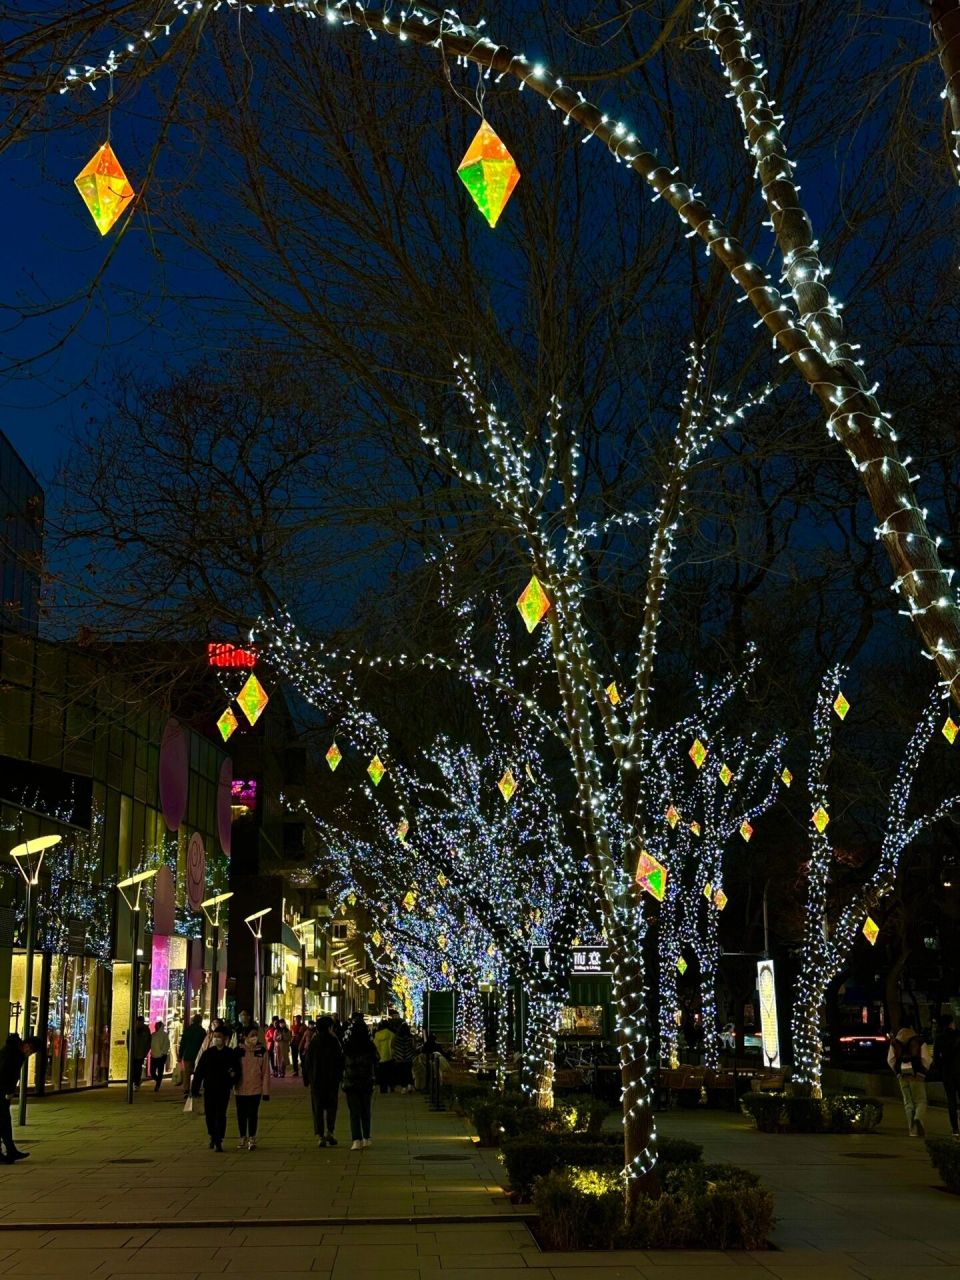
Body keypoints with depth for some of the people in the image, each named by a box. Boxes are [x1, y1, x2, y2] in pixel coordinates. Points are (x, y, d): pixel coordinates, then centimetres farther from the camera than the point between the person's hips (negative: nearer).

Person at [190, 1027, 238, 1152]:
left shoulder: (231, 1054, 0)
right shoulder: (207, 1053, 3)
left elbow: (237, 1070, 6)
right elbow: (199, 1071, 3)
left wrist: (233, 1074, -18)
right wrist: (195, 1089, -1)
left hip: (224, 1090, -2)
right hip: (209, 1089, 2)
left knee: (220, 1115, -4)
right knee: (209, 1114, 9)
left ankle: (218, 1141, -1)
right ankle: (212, 1136, 31)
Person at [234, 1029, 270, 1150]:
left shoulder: (262, 1051, -1)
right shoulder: (239, 1050, -1)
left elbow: (266, 1072, 0)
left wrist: (266, 1091, -1)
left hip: (256, 1089, -1)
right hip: (240, 1089, 1)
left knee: (253, 1114, 1)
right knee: (241, 1115, 8)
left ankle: (252, 1139, 14)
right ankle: (243, 1139, 22)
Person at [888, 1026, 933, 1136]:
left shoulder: (895, 1042, 9)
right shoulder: (919, 1041, 0)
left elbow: (890, 1060, 8)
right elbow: (926, 1059, -5)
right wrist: (925, 1070, 12)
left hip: (902, 1076, 3)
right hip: (917, 1075, -3)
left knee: (908, 1102, 11)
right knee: (921, 1101, 2)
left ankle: (913, 1129, 5)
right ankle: (918, 1119, -27)